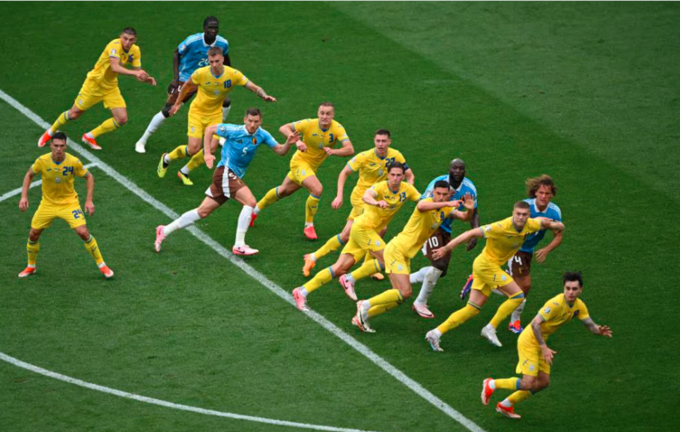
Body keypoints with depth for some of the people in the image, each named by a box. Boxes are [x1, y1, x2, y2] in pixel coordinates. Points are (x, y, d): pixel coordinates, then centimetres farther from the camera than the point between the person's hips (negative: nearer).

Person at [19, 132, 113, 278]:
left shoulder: (74, 162, -20)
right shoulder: (42, 161, -18)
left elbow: (89, 177, -4)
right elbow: (29, 175, 2)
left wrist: (89, 200, -10)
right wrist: (24, 197, -6)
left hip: (69, 203, -2)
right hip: (48, 204, 2)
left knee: (83, 232, -17)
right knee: (33, 234, 4)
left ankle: (101, 265, 0)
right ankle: (31, 267, 30)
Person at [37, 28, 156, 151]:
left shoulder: (135, 51, -7)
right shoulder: (115, 45, -28)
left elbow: (138, 72, -4)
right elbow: (115, 67, -41)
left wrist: (146, 79, -25)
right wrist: (134, 72, -52)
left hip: (111, 87, 6)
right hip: (94, 84, -6)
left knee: (122, 119, -7)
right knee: (74, 114, 3)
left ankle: (90, 137, 13)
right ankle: (50, 132, 32)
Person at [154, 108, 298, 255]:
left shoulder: (262, 135, 1)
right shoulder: (234, 131, -12)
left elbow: (280, 151, 1)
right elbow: (209, 129, -2)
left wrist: (288, 143, -20)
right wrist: (207, 153, -9)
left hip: (235, 177, 7)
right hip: (225, 172, -7)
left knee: (203, 212, 8)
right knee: (250, 201, -21)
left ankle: (165, 230, 15)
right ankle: (239, 245, -18)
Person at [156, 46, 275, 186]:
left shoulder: (233, 75, -19)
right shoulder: (200, 73, -21)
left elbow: (255, 88, -17)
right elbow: (187, 86, 0)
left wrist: (264, 96, -38)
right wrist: (177, 104, 8)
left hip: (215, 114, 3)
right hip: (197, 112, -2)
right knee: (194, 148, -14)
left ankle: (184, 172, 17)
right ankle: (167, 158, 16)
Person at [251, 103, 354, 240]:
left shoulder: (337, 129, -20)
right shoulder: (309, 124, -24)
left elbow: (350, 150, -32)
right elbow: (284, 128, -22)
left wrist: (333, 151, -51)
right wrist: (297, 141, -40)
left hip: (312, 166, 5)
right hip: (300, 161, -5)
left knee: (284, 190, 21)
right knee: (317, 189, -26)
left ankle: (256, 209, 45)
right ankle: (308, 226, -5)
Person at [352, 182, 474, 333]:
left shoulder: (446, 210, 7)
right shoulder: (427, 202, -19)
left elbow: (464, 217, 3)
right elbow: (421, 206, -43)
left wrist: (469, 210, -20)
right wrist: (446, 204, -51)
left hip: (406, 256, 9)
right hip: (396, 249, -9)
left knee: (401, 296, 6)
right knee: (404, 292, -19)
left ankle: (364, 315, 17)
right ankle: (366, 305, -5)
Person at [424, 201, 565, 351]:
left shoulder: (530, 225, -5)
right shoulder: (502, 227, -26)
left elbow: (541, 221, 22)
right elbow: (471, 233, -22)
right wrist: (446, 248, -23)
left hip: (492, 266, 8)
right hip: (486, 264, -8)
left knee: (473, 309, 7)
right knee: (518, 295, -11)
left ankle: (436, 333, 7)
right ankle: (490, 328, -3)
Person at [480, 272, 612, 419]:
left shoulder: (579, 306, -1)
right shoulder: (556, 303, -26)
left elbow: (591, 325, -1)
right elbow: (535, 324, -29)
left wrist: (600, 331, -23)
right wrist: (544, 348, -31)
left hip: (540, 343, 9)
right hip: (529, 341, -9)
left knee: (543, 383, 10)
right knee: (528, 384, -15)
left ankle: (505, 405, 23)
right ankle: (491, 384, 6)